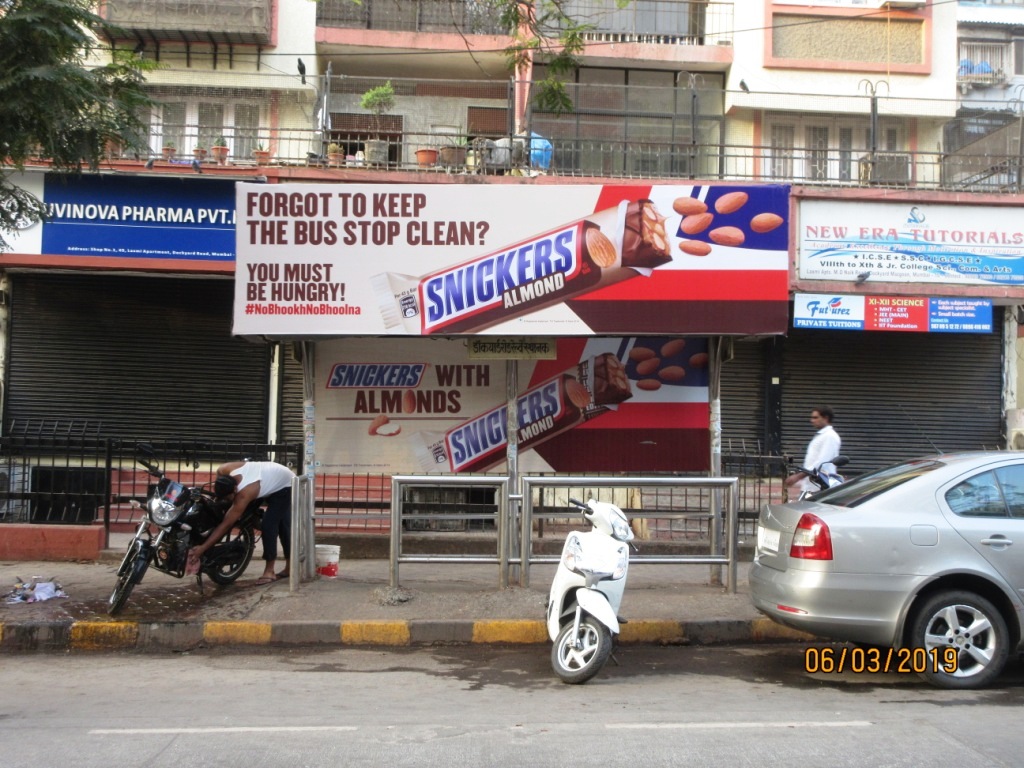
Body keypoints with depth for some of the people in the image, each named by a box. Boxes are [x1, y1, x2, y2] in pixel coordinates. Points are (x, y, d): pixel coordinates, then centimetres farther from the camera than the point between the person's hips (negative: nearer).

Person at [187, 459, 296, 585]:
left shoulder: (244, 493, -41)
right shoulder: (224, 471, -26)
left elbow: (226, 525, -39)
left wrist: (202, 548, -39)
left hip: (285, 486, -9)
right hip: (274, 479, 9)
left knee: (269, 524, -19)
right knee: (282, 525, 15)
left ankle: (269, 571, -13)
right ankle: (290, 567, 25)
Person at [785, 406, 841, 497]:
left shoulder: (830, 436, -10)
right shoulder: (819, 436, 21)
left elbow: (822, 463, -20)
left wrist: (798, 476, -20)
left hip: (820, 488, -10)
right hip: (808, 487, 10)